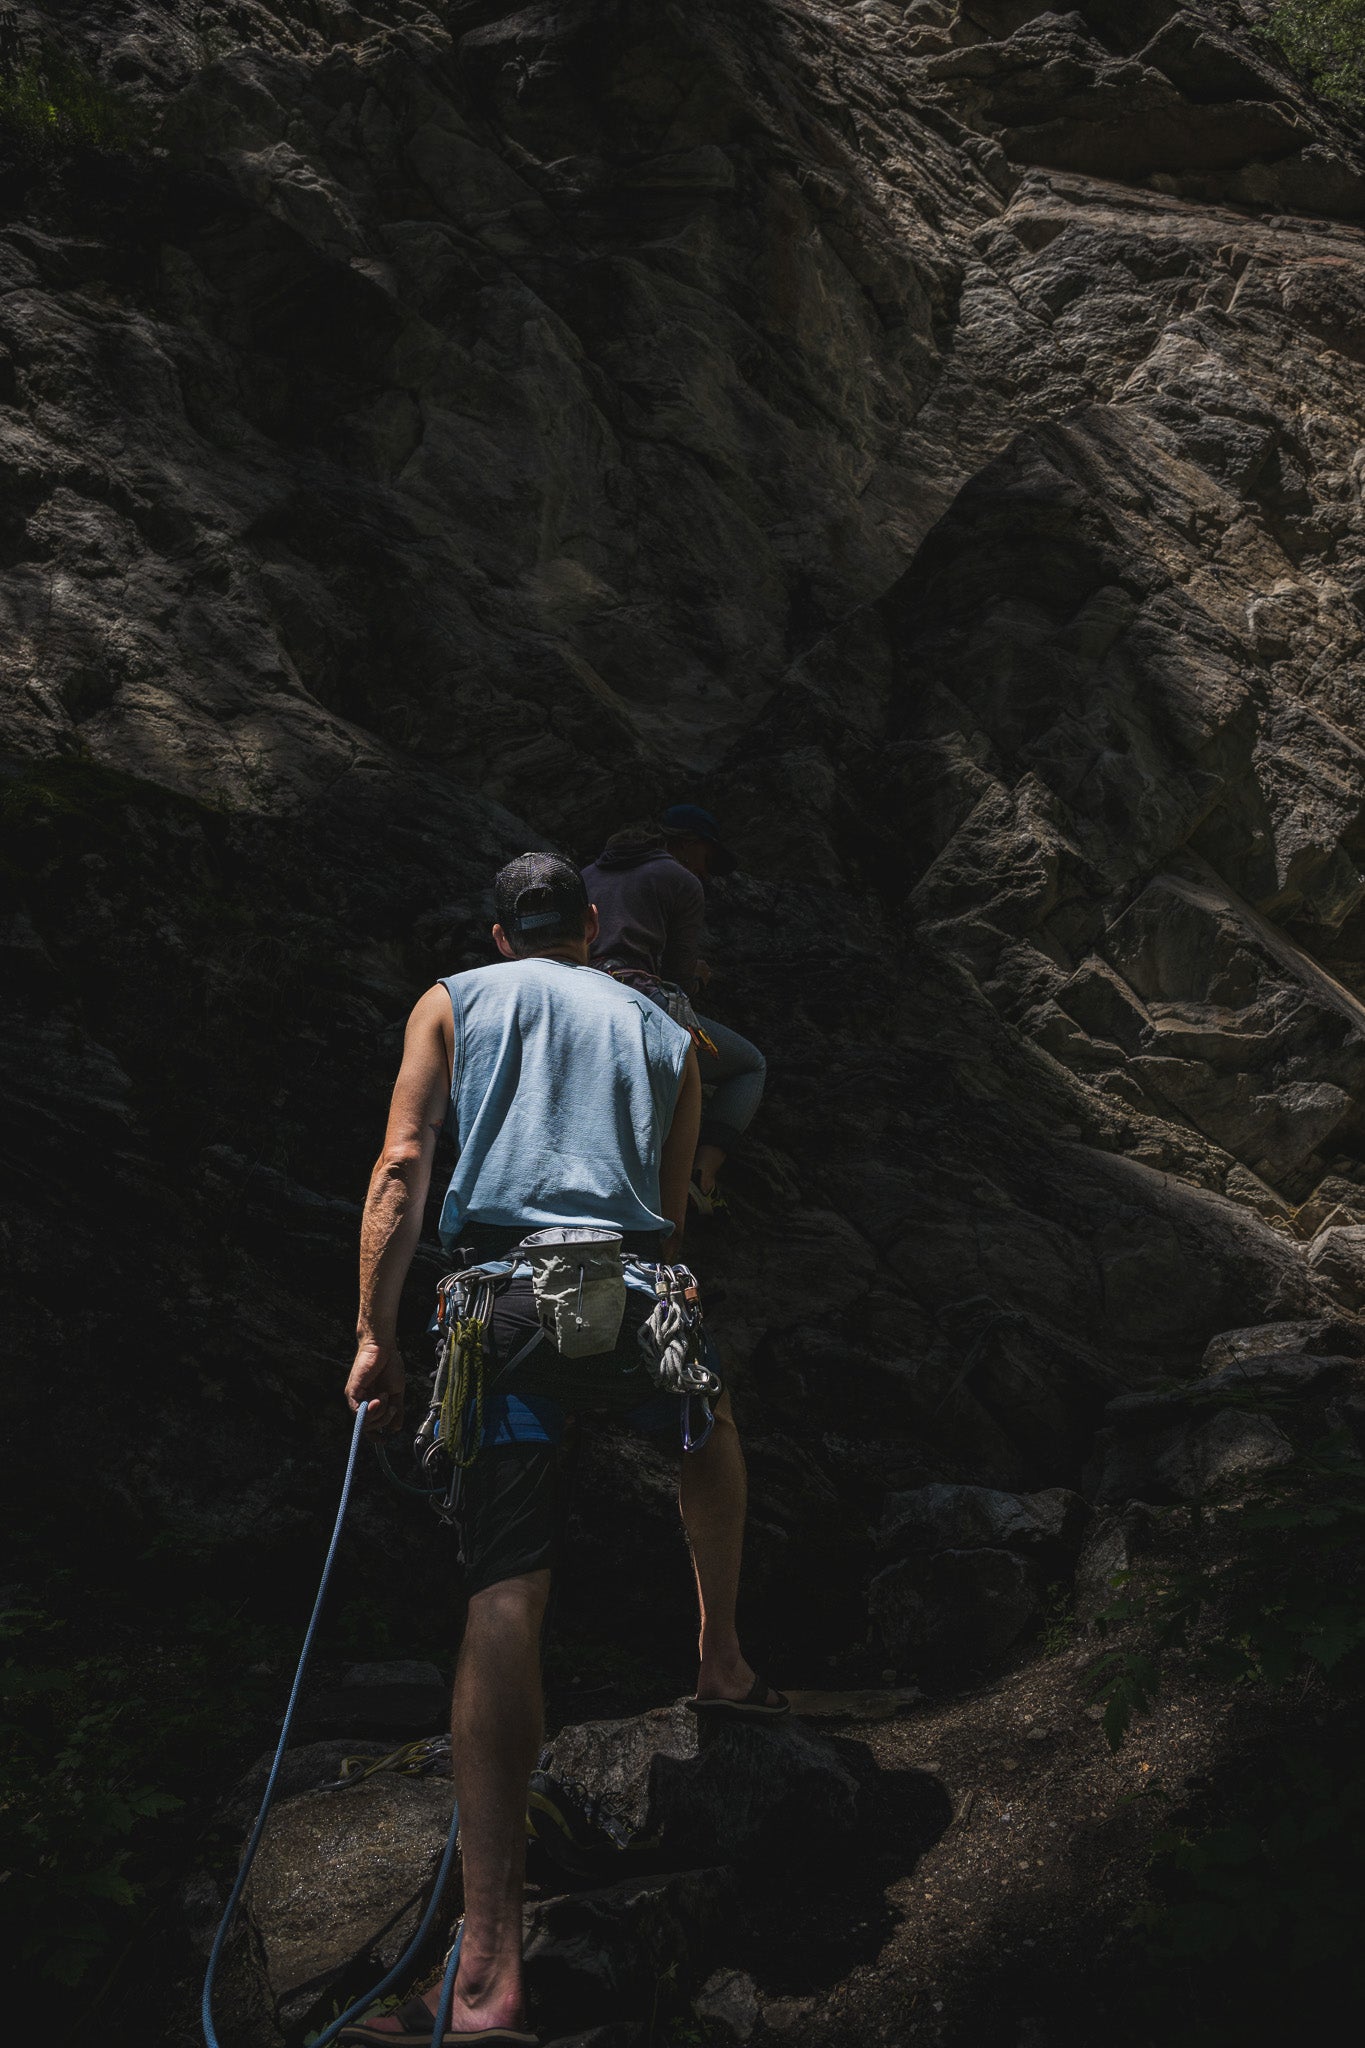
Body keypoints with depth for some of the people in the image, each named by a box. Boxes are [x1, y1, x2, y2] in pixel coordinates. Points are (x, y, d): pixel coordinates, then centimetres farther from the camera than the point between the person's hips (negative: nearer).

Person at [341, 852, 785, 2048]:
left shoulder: (454, 1002, 16)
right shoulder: (665, 1033, 22)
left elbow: (403, 1167, 3)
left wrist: (375, 1337, 2)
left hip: (503, 1288, -1)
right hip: (633, 1286, 2)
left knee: (507, 1594, -10)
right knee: (711, 1432, 37)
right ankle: (722, 1663, 46)